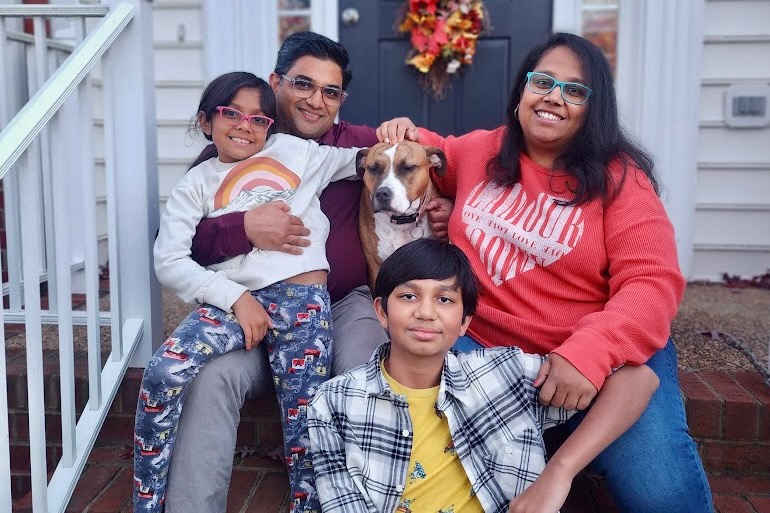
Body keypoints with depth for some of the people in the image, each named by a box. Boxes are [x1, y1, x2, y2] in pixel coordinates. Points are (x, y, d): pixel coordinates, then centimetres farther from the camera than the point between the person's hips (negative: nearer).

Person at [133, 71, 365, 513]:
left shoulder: (294, 151, 16)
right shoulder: (197, 183, 14)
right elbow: (169, 261, 2)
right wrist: (236, 298, -10)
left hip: (303, 300, 0)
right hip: (233, 299, 0)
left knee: (305, 422, -4)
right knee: (162, 374, -21)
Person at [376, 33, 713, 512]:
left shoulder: (619, 177, -5)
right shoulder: (478, 151, 7)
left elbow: (652, 283, -15)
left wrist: (590, 353, -31)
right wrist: (408, 135, 6)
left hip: (605, 357, -2)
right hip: (481, 345, 3)